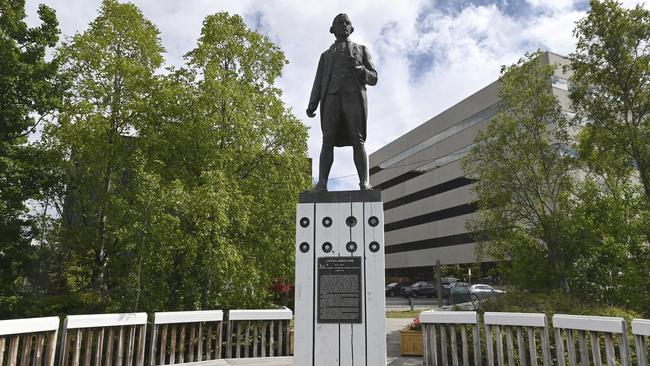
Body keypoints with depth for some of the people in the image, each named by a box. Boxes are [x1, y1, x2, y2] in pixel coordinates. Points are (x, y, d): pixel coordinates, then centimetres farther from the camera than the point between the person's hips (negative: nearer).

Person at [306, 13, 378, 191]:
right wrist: (312, 104, 1)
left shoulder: (361, 49, 26)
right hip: (331, 97, 1)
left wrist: (360, 70, -8)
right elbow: (319, 82, 18)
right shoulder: (326, 54, 31)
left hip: (354, 96, -1)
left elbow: (373, 78, 16)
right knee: (328, 141, -14)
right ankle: (321, 184, -23)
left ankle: (364, 184, -25)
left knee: (358, 141, -16)